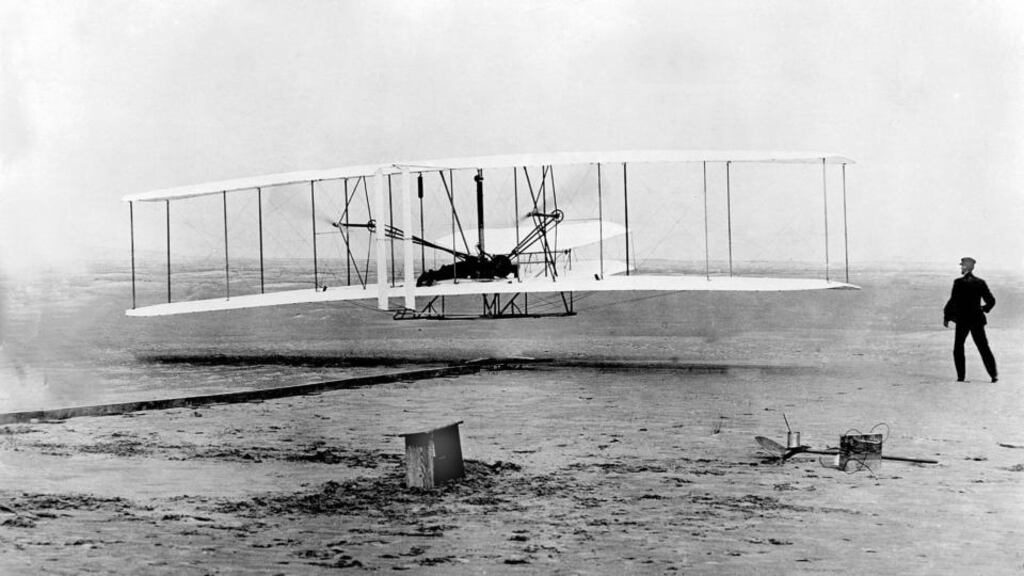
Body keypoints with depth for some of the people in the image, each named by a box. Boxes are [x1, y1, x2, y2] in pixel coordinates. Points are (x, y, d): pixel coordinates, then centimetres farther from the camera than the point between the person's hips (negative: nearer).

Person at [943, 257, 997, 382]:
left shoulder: (959, 282, -11)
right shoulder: (980, 283, 2)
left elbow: (952, 301, -13)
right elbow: (991, 301, 6)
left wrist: (946, 317, -3)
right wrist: (984, 308, 26)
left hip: (962, 320, -4)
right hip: (977, 320, 4)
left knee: (958, 348, 9)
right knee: (984, 348, 8)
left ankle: (961, 376, 3)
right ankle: (994, 375, 2)